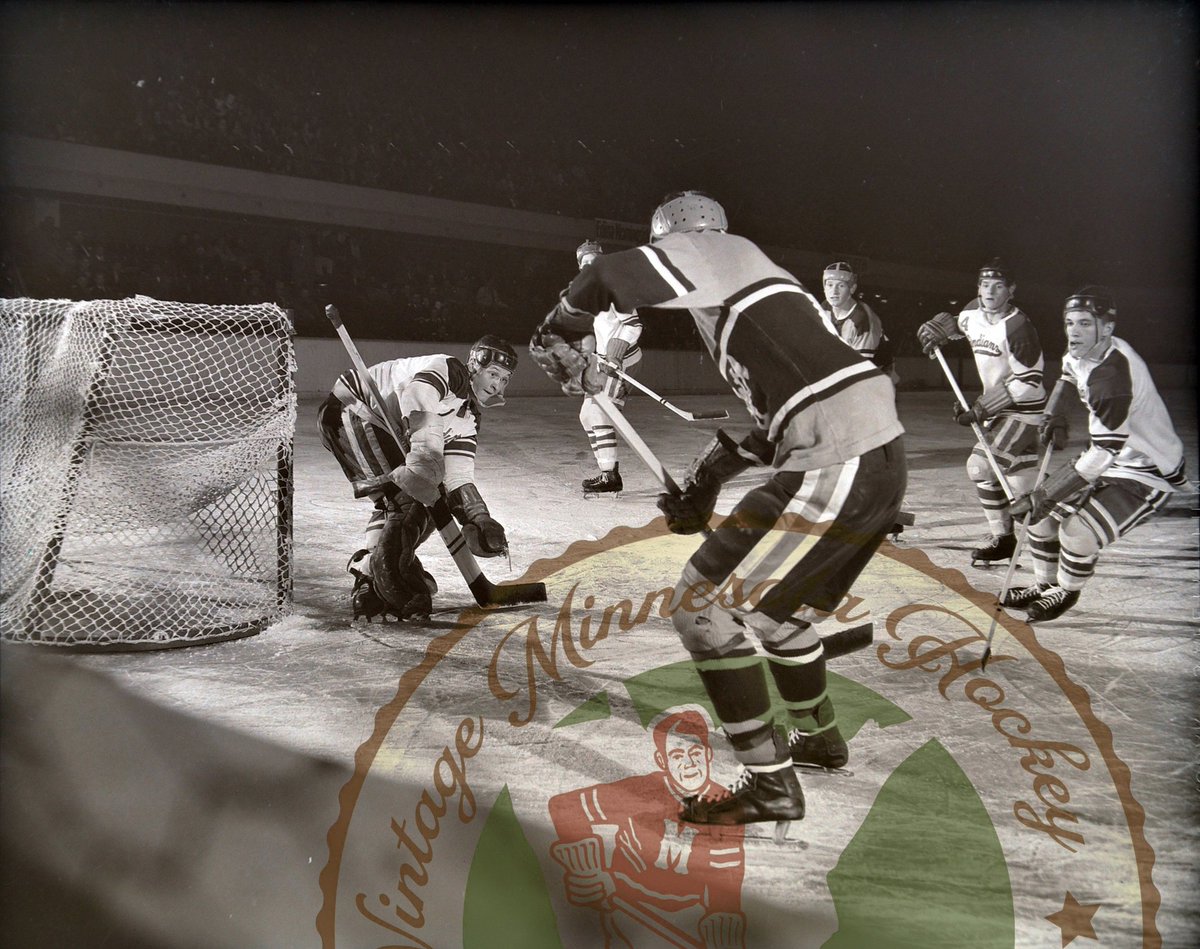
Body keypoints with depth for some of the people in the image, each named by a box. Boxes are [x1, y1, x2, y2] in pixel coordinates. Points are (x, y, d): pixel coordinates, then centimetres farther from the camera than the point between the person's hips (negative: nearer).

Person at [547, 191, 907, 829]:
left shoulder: (716, 249, 2)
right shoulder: (762, 280, 28)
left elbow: (604, 280, -7)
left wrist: (573, 303, 18)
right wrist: (707, 479, 26)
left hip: (832, 467, -10)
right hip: (881, 457, 10)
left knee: (703, 605, -3)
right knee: (776, 601, 28)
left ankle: (769, 784, 3)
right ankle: (819, 737, 45)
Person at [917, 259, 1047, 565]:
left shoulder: (1018, 327, -22)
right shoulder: (974, 312, 1)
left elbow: (1026, 382, -22)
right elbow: (957, 323, 26)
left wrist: (980, 410, -23)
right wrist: (935, 330, 4)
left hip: (1024, 409, -8)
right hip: (997, 406, 8)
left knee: (982, 464, -17)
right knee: (1021, 471, 11)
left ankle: (1002, 539, -5)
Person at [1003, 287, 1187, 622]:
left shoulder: (1114, 375, -33)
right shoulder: (1080, 353, -6)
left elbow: (1102, 454, -34)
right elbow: (1069, 380, 22)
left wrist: (1043, 495, -31)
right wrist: (1057, 419, 6)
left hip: (1149, 474, -9)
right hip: (1111, 457, 9)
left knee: (1078, 528, -24)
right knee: (1044, 510, 8)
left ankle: (1066, 592, 5)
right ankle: (1044, 585, 27)